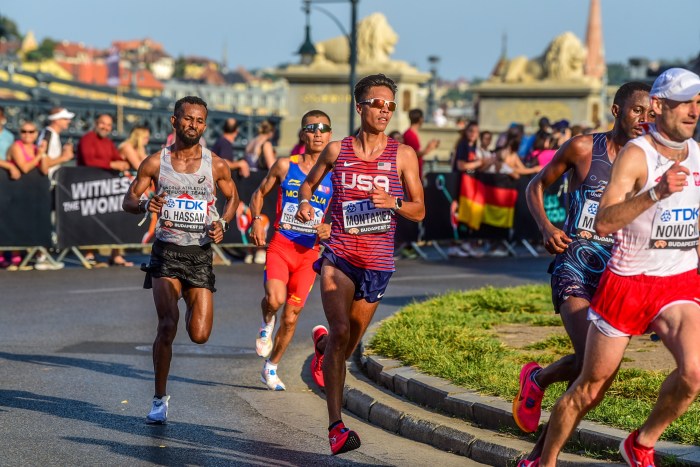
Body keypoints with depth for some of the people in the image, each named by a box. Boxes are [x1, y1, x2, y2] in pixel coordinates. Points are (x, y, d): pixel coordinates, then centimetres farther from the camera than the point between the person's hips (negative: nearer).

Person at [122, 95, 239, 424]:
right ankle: (160, 399, -4)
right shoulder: (155, 162, 0)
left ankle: (192, 307, 34)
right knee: (167, 325, -19)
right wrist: (145, 205, -17)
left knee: (199, 335, -5)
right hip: (166, 252, -1)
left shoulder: (216, 165, 1)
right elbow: (128, 201, 6)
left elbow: (233, 197, 18)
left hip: (200, 253, 1)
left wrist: (222, 223, -2)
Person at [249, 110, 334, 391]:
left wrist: (329, 228, -13)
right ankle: (267, 322, 10)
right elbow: (259, 193, 12)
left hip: (309, 252, 2)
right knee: (275, 299, -27)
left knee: (291, 317, 6)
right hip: (280, 244, -2)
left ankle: (271, 368, 27)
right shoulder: (285, 166, 0)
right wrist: (256, 220, -6)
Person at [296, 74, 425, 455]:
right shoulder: (337, 151, 2)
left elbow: (419, 211, 3)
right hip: (339, 255, -2)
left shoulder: (403, 155, 0)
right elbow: (309, 182, 20)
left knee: (350, 340, 16)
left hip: (377, 262, 2)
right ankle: (336, 426, -22)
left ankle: (322, 342, 57)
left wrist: (393, 202, -17)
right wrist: (304, 201, -2)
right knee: (340, 331, -21)